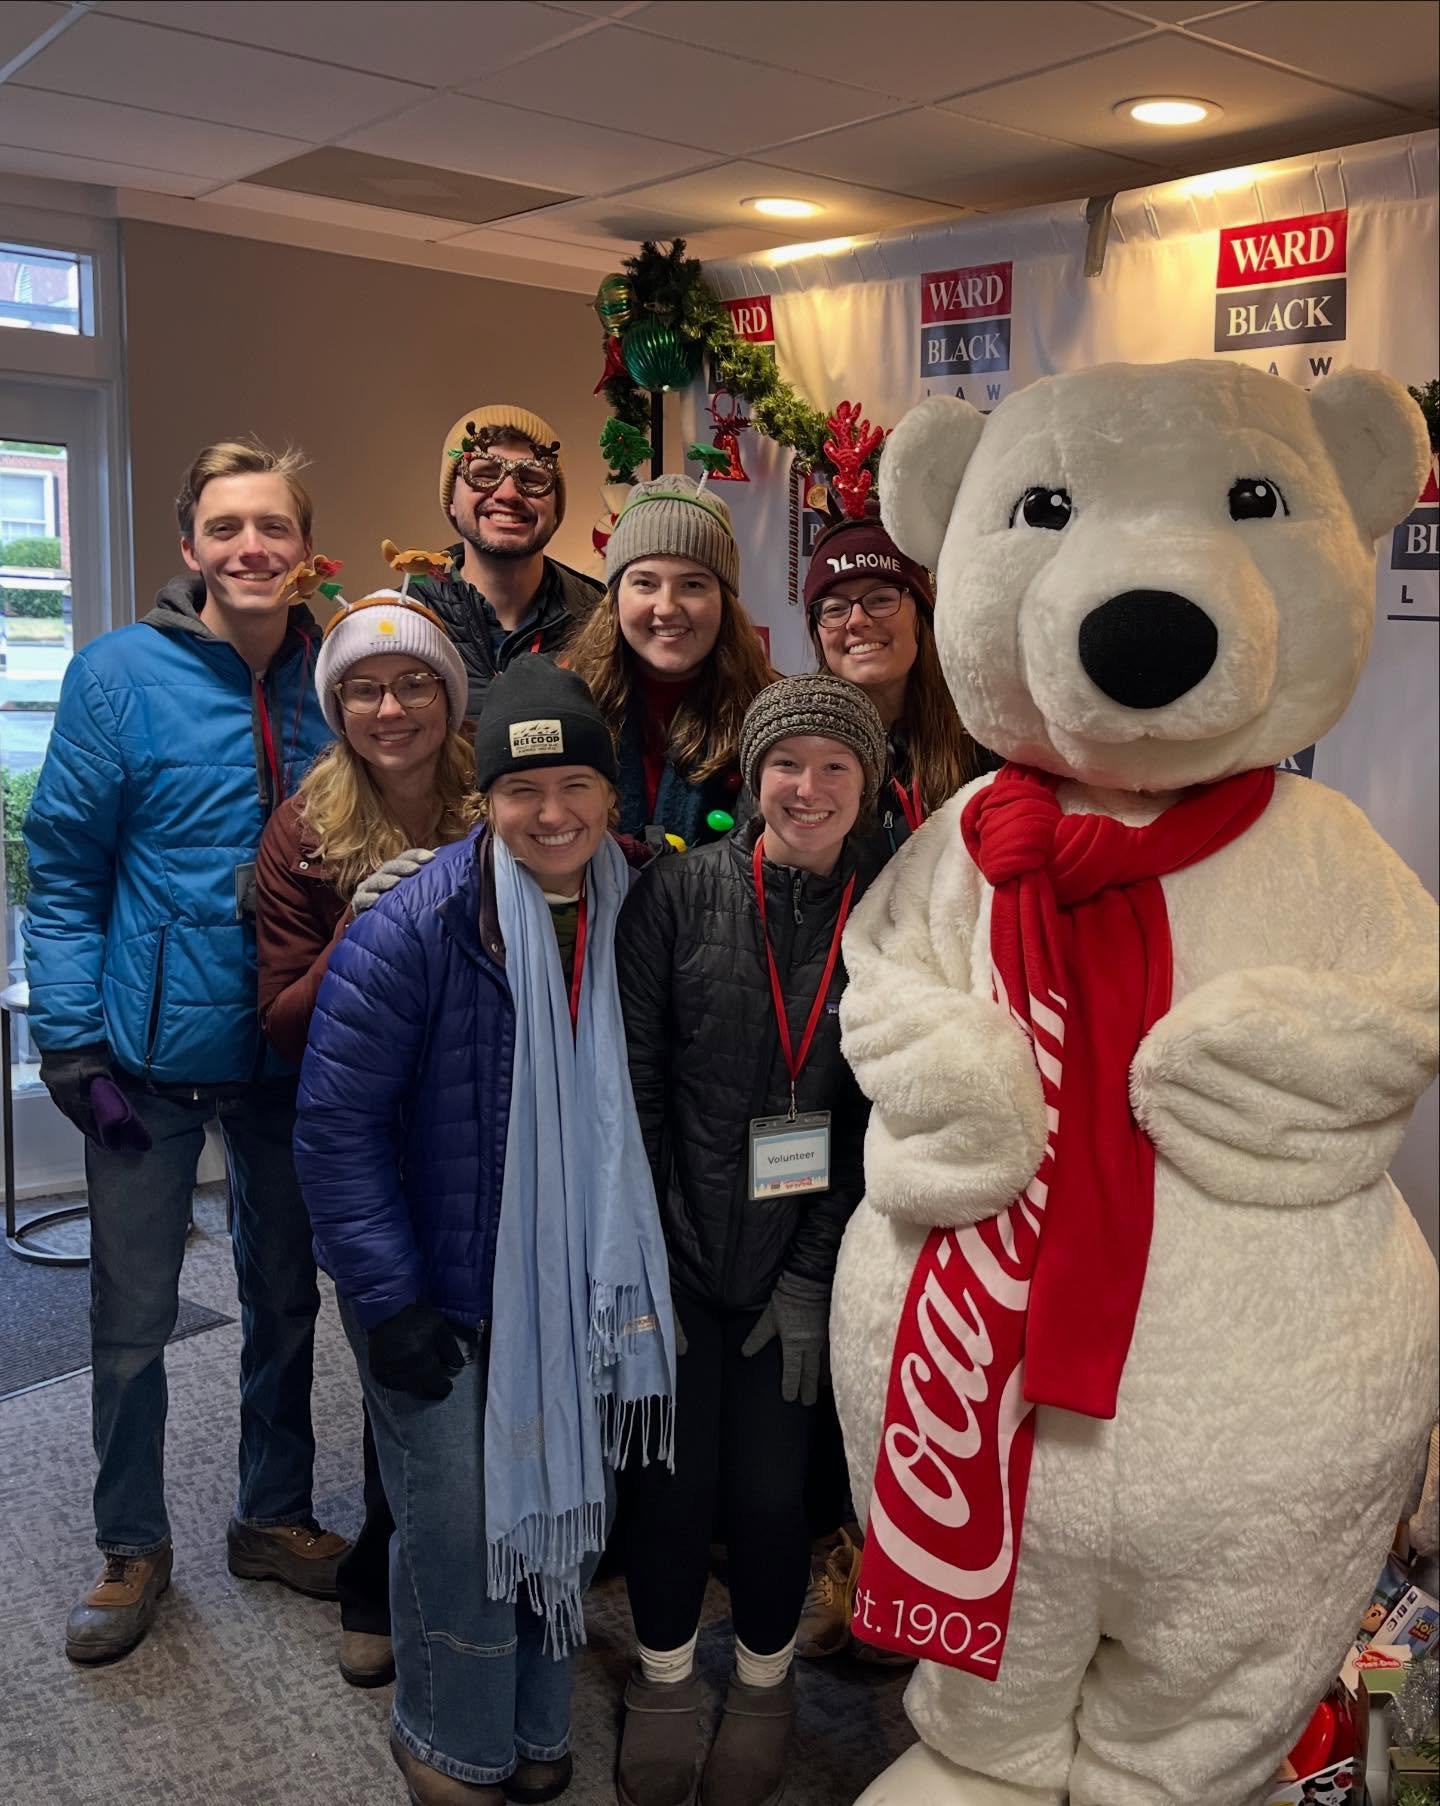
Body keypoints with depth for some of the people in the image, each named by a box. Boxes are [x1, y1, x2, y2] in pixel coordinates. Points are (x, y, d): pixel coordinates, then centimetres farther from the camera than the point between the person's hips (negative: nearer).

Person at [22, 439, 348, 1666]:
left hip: (294, 1054, 3)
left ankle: (276, 1517, 36)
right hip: (154, 1055, -3)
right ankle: (132, 1550, 29)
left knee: (286, 1298, 16)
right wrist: (73, 1043, -13)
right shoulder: (119, 675, -10)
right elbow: (64, 872, -8)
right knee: (133, 1319, 8)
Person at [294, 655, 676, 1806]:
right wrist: (390, 1300, -17)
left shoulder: (629, 920, -3)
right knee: (461, 1533, 6)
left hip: (581, 1298, 5)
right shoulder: (415, 928, -18)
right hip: (445, 1302, -4)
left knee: (567, 1519, 17)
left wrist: (638, 1278, 7)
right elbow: (338, 1126, -15)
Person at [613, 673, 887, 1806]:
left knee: (769, 1490, 7)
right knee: (671, 1478, 8)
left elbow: (889, 1116, -2)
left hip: (799, 1270, 1)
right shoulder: (680, 892, -6)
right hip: (678, 1257, 0)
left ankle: (765, 1681, 36)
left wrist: (813, 1273, -5)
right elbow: (630, 1083, -5)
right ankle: (664, 1679, 36)